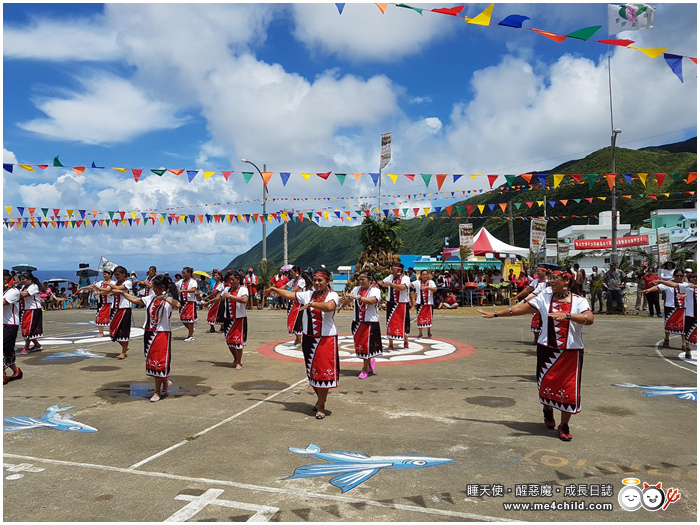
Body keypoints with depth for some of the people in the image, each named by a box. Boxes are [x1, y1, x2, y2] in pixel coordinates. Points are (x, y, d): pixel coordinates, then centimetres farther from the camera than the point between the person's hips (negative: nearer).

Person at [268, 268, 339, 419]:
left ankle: (321, 407, 10)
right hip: (309, 338, 5)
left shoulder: (332, 295, -8)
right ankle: (321, 398, 36)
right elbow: (289, 295, 8)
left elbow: (329, 307, -29)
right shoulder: (308, 294, 8)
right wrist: (274, 289, 2)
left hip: (326, 340, -5)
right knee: (312, 371, 14)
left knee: (323, 371, -3)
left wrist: (311, 304, -30)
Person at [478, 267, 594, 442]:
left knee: (569, 388, 0)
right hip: (547, 349, 2)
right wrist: (495, 314, 0)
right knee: (546, 384, 7)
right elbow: (520, 308, 2)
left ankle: (564, 425, 19)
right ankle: (547, 409, 40)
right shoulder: (544, 298, 3)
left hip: (571, 352, -2)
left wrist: (567, 315, -35)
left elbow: (589, 319, -22)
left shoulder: (579, 301, -5)